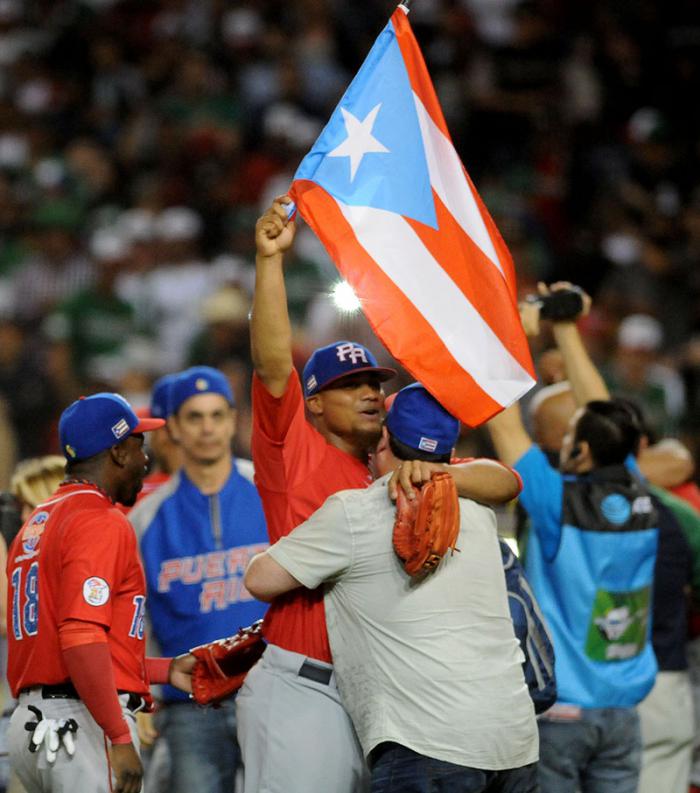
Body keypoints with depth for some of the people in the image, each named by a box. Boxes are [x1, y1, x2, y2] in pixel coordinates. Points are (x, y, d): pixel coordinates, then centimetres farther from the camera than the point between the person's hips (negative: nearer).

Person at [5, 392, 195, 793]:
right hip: (87, 725, -9)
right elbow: (81, 640, -22)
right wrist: (121, 740, -22)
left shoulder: (35, 524, 20)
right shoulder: (101, 522, -10)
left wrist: (166, 669, 22)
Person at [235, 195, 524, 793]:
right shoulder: (296, 452, 2)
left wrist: (434, 474, -15)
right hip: (303, 692, -5)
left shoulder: (405, 468, 15)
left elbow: (506, 483, 5)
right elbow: (273, 363, -10)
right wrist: (269, 258, -19)